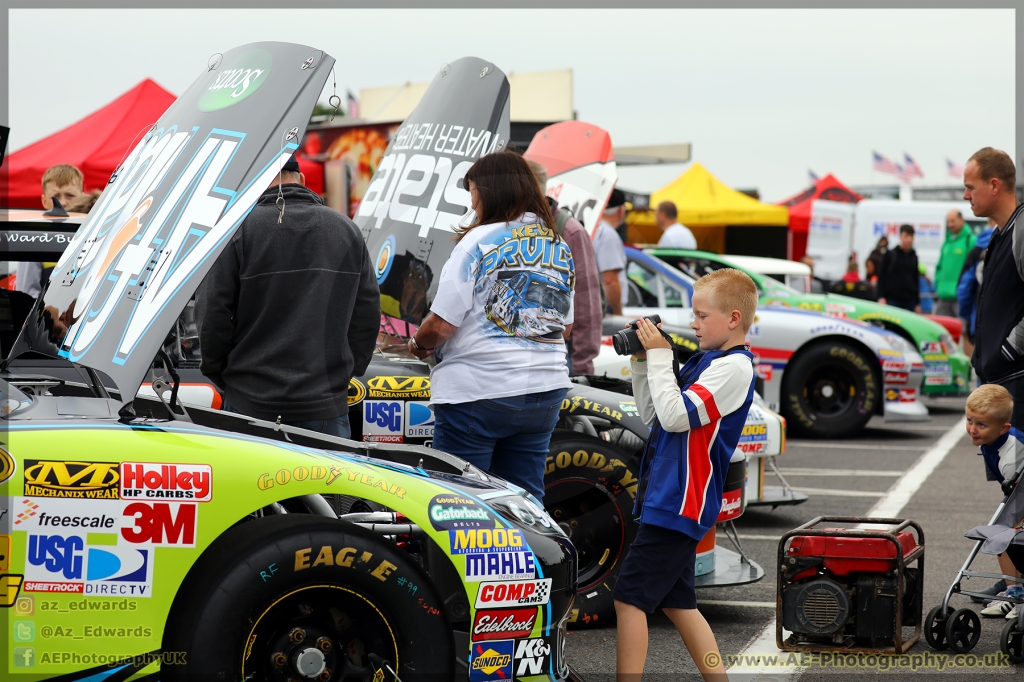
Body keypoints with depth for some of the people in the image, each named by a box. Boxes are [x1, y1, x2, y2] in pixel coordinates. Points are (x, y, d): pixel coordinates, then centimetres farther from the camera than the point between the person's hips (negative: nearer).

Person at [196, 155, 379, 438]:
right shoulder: (347, 229, 8)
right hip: (326, 406, 3)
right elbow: (368, 315, 10)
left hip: (250, 404, -2)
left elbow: (212, 315, -5)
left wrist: (220, 374, 9)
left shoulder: (238, 228, -5)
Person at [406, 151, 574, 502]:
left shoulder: (480, 241, -10)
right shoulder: (560, 247, 10)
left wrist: (418, 343, 7)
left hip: (477, 392, -6)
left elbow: (442, 324, -12)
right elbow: (566, 327, 18)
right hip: (545, 391, 7)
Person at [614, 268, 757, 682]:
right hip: (672, 501, 10)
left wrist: (660, 356, -16)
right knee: (676, 603, 15)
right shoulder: (705, 360, 14)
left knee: (629, 598, -9)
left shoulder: (734, 367, -15)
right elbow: (652, 413, 18)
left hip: (680, 504, -10)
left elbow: (676, 415, -23)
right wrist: (643, 361, 7)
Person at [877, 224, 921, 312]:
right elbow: (881, 276, 1)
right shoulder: (890, 254, 2)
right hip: (892, 299, -3)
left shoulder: (913, 257, 12)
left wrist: (917, 303, 15)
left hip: (910, 301, 3)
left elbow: (916, 279, 17)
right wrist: (881, 297, -8)